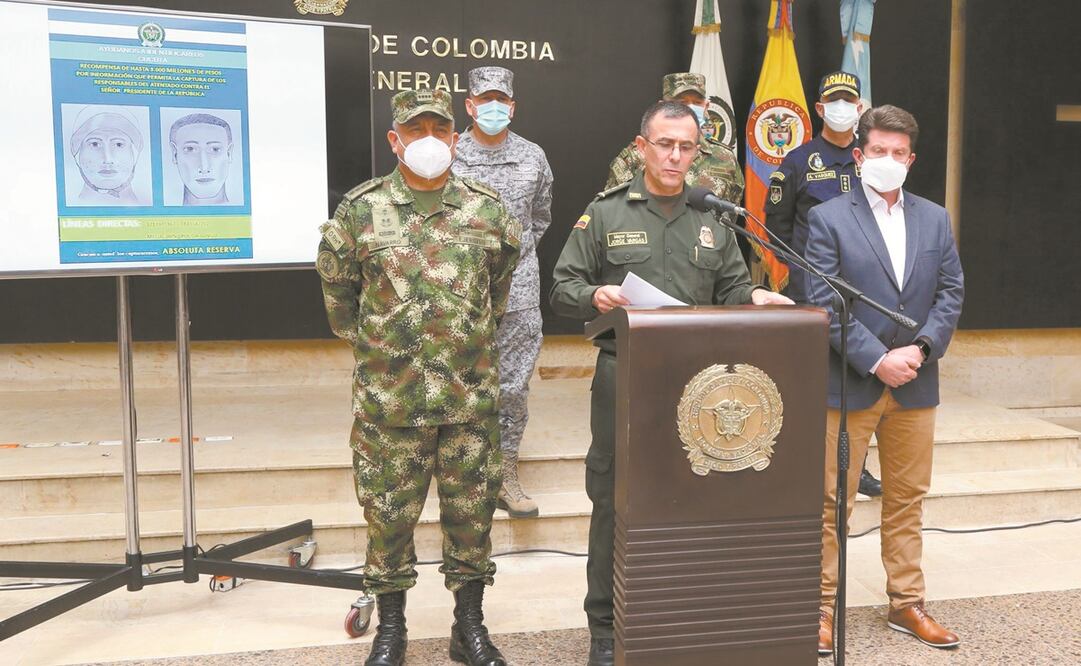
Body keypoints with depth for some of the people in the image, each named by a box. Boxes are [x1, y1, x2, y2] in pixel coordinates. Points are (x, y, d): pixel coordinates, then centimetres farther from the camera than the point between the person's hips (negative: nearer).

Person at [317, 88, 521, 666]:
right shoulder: (361, 209, -2)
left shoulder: (487, 210, 3)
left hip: (470, 396, 1)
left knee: (472, 510, 10)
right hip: (388, 397, -1)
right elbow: (335, 283, 12)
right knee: (389, 512, 8)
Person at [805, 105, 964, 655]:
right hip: (850, 384, -4)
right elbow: (825, 303, -11)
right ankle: (822, 606, 14)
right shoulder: (828, 219, -5)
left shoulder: (935, 219, 10)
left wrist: (921, 348, -8)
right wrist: (877, 360, -16)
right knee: (833, 503, 2)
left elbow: (951, 293, 7)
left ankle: (906, 604, 26)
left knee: (907, 502, 14)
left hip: (915, 385, 5)